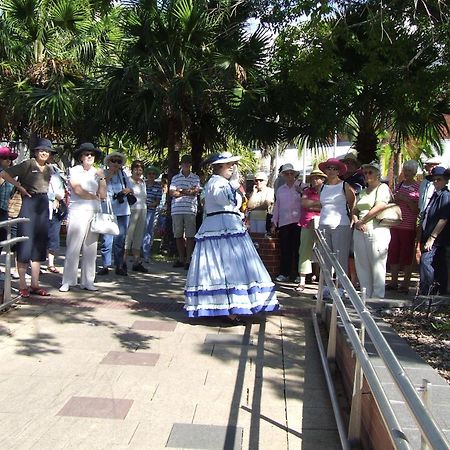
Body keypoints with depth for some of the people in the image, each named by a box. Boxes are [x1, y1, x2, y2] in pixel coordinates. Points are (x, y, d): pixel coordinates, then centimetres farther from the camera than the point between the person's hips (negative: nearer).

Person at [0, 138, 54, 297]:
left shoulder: (48, 169, 13)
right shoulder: (28, 164, -5)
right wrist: (20, 187, -9)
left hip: (43, 206, 7)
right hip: (29, 205, -7)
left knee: (39, 245, 8)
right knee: (25, 244, -4)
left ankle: (35, 284, 16)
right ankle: (22, 285, 1)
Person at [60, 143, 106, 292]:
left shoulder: (97, 173, 14)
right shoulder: (74, 171, 3)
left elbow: (103, 195, 8)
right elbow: (78, 190, -8)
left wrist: (102, 178, -2)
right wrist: (94, 197, 3)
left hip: (94, 213, 4)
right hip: (77, 211, -4)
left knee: (90, 248, 4)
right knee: (73, 248, -6)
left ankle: (87, 281, 10)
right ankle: (67, 281, 0)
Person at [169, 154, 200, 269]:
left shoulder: (195, 178, 9)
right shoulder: (175, 178, 14)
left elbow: (196, 191, -5)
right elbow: (171, 193, 2)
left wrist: (180, 190, -4)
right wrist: (188, 192, -5)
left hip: (190, 210, -3)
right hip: (177, 209, 3)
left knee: (190, 236, -4)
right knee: (178, 235, 7)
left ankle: (188, 259, 0)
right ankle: (181, 259, 16)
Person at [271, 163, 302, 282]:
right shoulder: (280, 190, 16)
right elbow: (277, 206, 18)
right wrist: (274, 223, 15)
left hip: (297, 222, -3)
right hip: (283, 223, 3)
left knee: (297, 248, -1)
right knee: (284, 249, 2)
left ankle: (298, 274, 7)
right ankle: (284, 273, 10)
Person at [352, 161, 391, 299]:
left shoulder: (383, 188, 0)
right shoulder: (363, 192, 22)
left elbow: (379, 207, -15)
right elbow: (354, 210, 19)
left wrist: (362, 221, -9)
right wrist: (356, 222, -2)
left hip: (376, 230, -7)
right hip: (360, 231, 7)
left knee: (377, 265, -4)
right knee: (362, 265, 8)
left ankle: (377, 297, 1)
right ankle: (366, 296, 16)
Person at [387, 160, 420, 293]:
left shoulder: (417, 188, -3)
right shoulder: (399, 185, 14)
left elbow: (417, 209, -9)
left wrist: (405, 199, -18)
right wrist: (393, 199, 3)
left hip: (409, 227, -6)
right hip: (395, 225, 6)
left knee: (407, 256, 0)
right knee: (393, 254, 7)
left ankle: (405, 284, 7)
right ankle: (393, 282, 18)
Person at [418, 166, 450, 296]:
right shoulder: (435, 196, 16)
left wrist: (432, 238, -19)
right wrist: (424, 238, 18)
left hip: (438, 239, -9)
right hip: (430, 238, 9)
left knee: (425, 260, -18)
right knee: (439, 266, 12)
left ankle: (426, 291, -14)